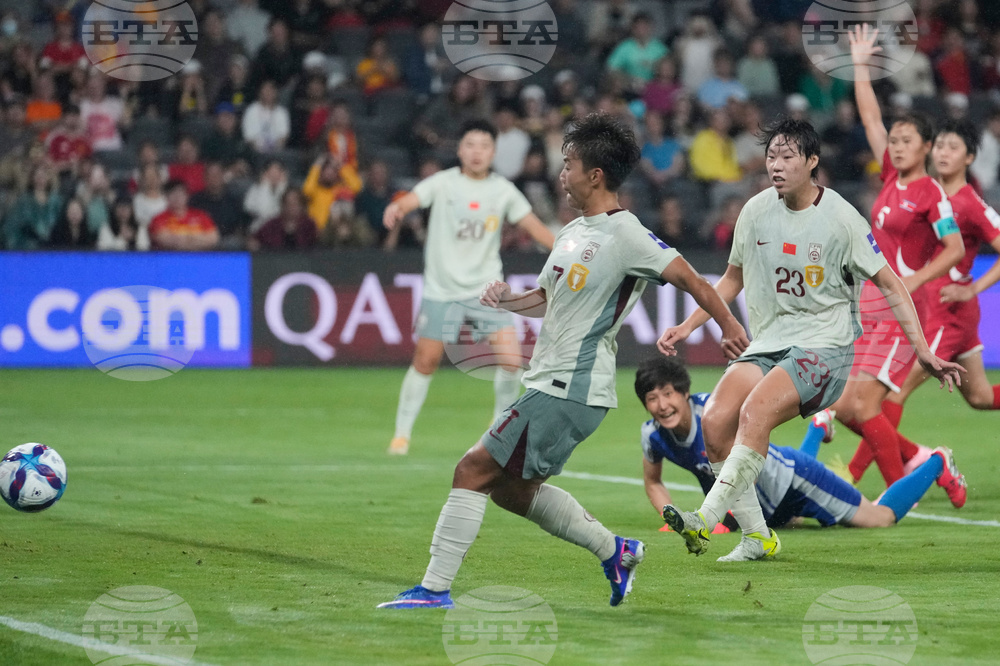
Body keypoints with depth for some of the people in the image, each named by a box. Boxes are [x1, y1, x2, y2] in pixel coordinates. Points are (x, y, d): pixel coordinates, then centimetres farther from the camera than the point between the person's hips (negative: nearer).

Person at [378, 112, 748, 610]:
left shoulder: (626, 235, -13)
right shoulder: (572, 232, 15)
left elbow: (688, 278, -13)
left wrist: (729, 325, -19)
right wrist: (506, 299, 6)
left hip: (571, 390, -10)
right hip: (550, 383, 10)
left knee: (473, 470, -11)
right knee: (512, 489, 19)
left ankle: (435, 589, -8)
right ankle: (615, 551, 29)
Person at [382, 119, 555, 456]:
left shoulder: (503, 190, 2)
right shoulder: (444, 183, -6)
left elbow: (534, 226, 7)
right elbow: (412, 199, -22)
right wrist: (396, 208, -46)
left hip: (487, 288, 2)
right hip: (442, 288, -2)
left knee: (511, 359, -11)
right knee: (425, 361, -2)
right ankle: (402, 434, 14)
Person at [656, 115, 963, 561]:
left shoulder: (840, 218, -8)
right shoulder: (756, 211, 5)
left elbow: (888, 283, -2)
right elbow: (733, 279, 22)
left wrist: (923, 351, -7)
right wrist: (687, 327, 15)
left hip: (824, 345, -5)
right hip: (766, 345, 5)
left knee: (755, 412, -30)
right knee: (715, 420, -17)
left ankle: (707, 519, -30)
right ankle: (757, 537, -5)